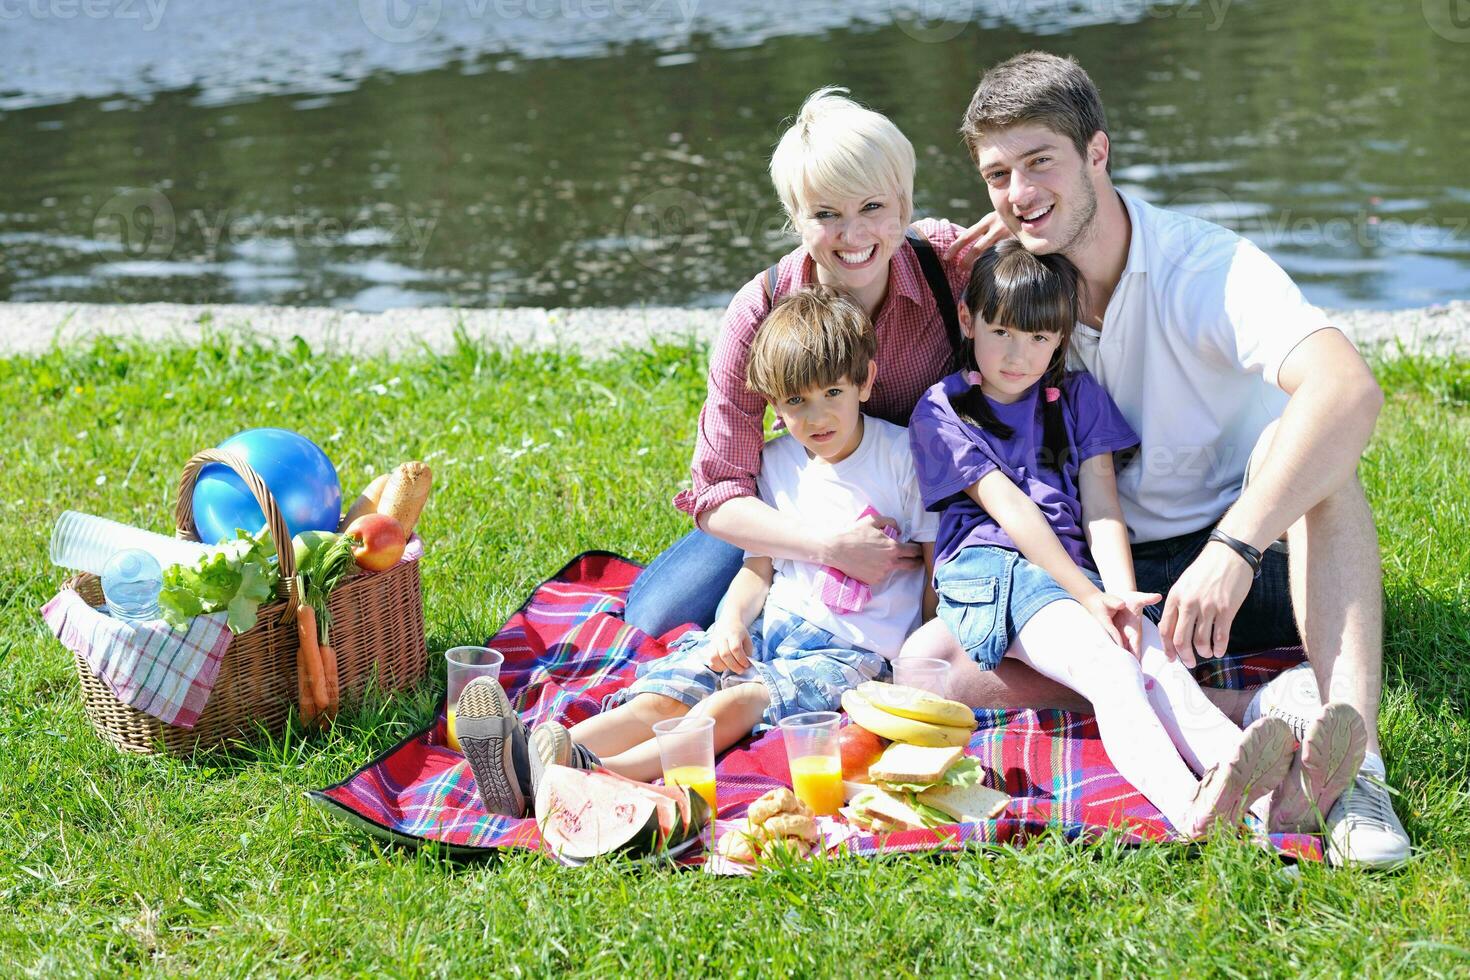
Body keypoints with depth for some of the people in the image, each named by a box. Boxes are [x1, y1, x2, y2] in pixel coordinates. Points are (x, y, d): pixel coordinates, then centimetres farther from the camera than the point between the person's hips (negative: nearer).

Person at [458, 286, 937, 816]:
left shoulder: (902, 455, 0)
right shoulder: (777, 463, 14)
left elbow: (936, 564, 2)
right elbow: (759, 566, 14)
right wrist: (731, 621, -8)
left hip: (852, 649, -4)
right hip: (770, 627, 4)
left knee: (736, 702, -33)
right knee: (666, 693, -24)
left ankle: (599, 774, -57)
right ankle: (526, 770, -48)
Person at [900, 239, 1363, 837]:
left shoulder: (1078, 398, 19)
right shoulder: (942, 412, 6)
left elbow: (1101, 507, 7)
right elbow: (1009, 507, -6)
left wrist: (1121, 595, -13)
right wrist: (1089, 596, -16)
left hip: (1077, 572, 5)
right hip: (989, 573, -4)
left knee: (1159, 658, -28)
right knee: (1111, 670, -33)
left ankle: (1245, 775, -56)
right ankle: (1190, 809, -59)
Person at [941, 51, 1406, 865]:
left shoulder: (1204, 268, -17)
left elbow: (1350, 391, -36)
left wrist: (1233, 548, -47)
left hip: (1253, 560, -4)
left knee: (1299, 437, -35)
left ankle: (1353, 759, -46)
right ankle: (1260, 709, -29)